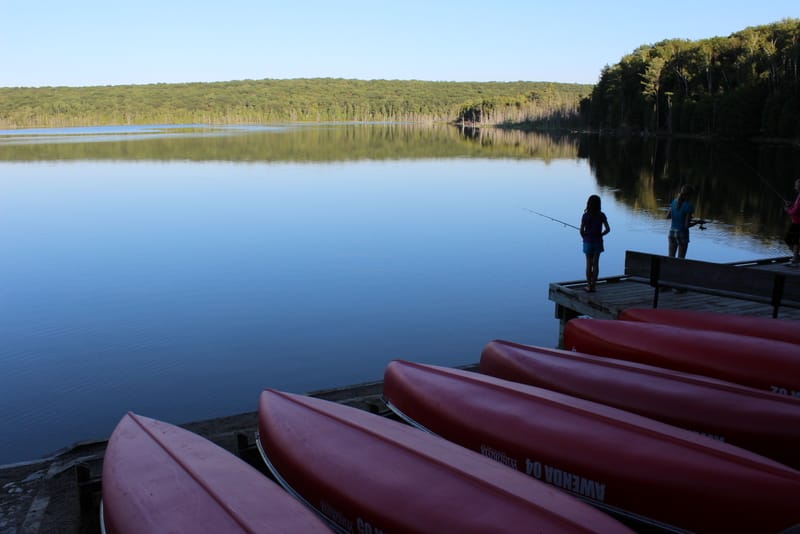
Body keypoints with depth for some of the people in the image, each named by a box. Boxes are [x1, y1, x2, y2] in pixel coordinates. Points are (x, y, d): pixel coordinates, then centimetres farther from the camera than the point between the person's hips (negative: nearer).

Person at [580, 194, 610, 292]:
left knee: (589, 264, 6)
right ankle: (593, 285, 9)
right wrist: (600, 235, 8)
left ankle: (589, 285, 8)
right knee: (596, 264, 7)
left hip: (588, 242, -1)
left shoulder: (585, 216, -8)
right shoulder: (601, 215, -6)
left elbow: (581, 231, -10)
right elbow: (607, 229, -7)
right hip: (598, 242, 1)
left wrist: (585, 238, 8)